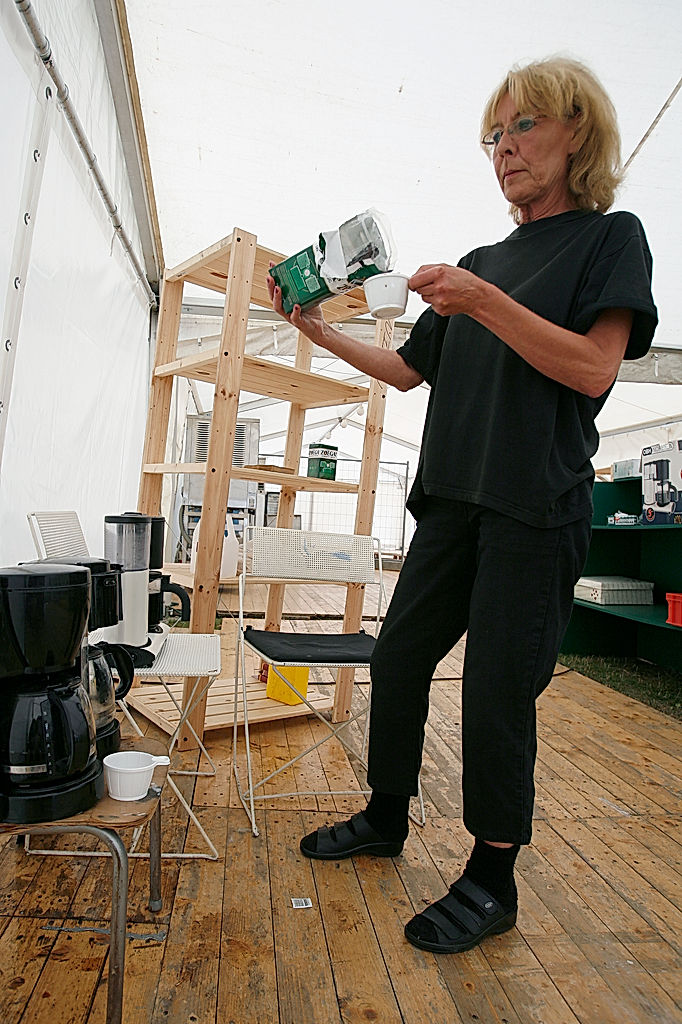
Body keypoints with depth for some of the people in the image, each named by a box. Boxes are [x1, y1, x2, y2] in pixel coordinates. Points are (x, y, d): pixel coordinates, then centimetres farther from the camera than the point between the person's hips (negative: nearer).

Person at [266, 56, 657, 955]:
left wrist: (485, 302, -18)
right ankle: (386, 819, 29)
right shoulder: (483, 260, 20)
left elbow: (593, 368, -10)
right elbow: (411, 370, 19)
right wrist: (321, 332, 12)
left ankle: (492, 882, 18)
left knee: (496, 693, -3)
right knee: (399, 657, 8)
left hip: (536, 508, -6)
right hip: (454, 499, 6)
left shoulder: (609, 237, 5)